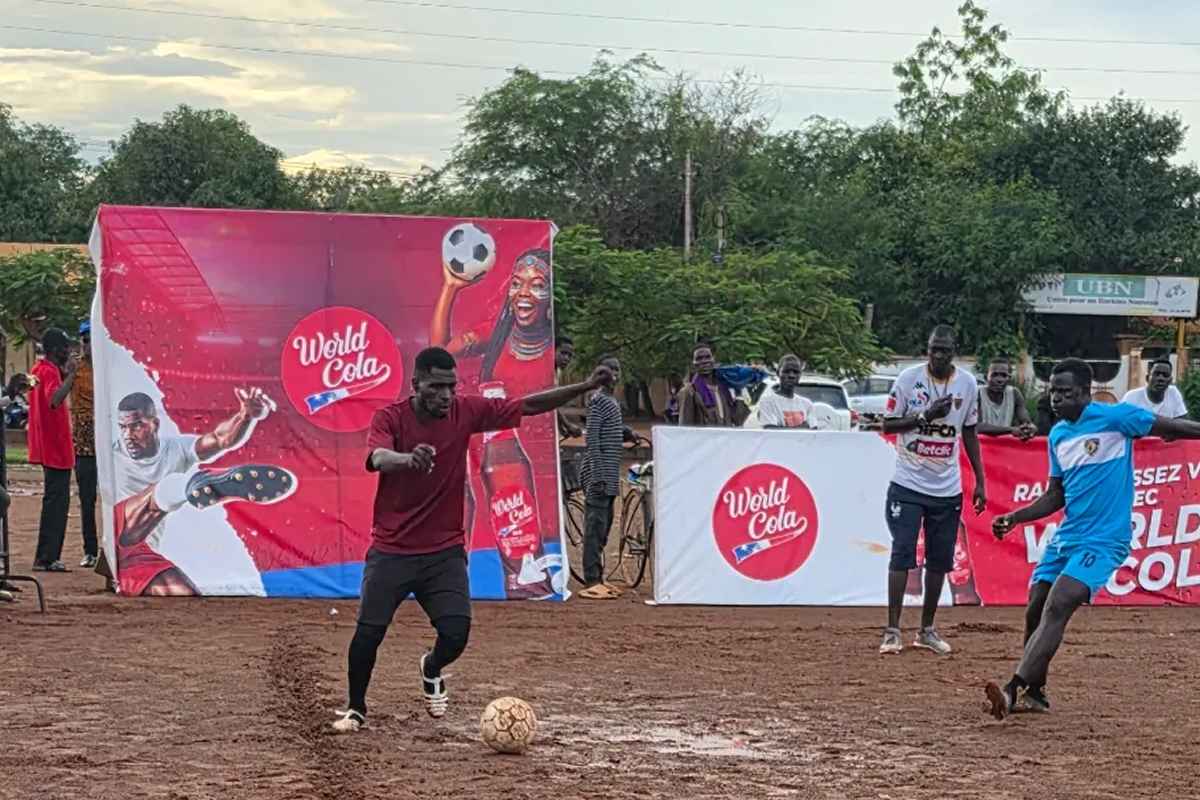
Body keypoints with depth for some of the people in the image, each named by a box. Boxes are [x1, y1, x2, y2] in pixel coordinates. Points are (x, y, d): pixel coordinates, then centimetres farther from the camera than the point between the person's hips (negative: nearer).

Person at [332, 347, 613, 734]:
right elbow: (378, 458, -33)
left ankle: (431, 671, 27)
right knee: (368, 632, -9)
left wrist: (585, 387, -11)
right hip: (391, 552, -2)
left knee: (456, 634, -11)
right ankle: (355, 708, 18)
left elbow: (530, 406, -1)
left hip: (445, 552, 2)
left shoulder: (466, 412, -3)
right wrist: (409, 458, -56)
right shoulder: (390, 417, -12)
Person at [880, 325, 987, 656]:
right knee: (902, 554, -9)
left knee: (940, 560, 7)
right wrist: (926, 416, -19)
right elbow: (887, 424, -5)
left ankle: (927, 630, 18)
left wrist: (980, 482, 10)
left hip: (947, 489, 4)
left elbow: (969, 434, 11)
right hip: (908, 484, -4)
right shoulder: (909, 379, -8)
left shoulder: (968, 383, 2)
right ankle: (892, 631, -7)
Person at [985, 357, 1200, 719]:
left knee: (1056, 608, -21)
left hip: (1103, 541, -8)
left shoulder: (1114, 418, -10)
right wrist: (1014, 519, 8)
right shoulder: (1058, 434, 10)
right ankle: (1034, 692, 25)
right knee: (1035, 611, 6)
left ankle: (1013, 690, -29)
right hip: (1066, 536, 8)